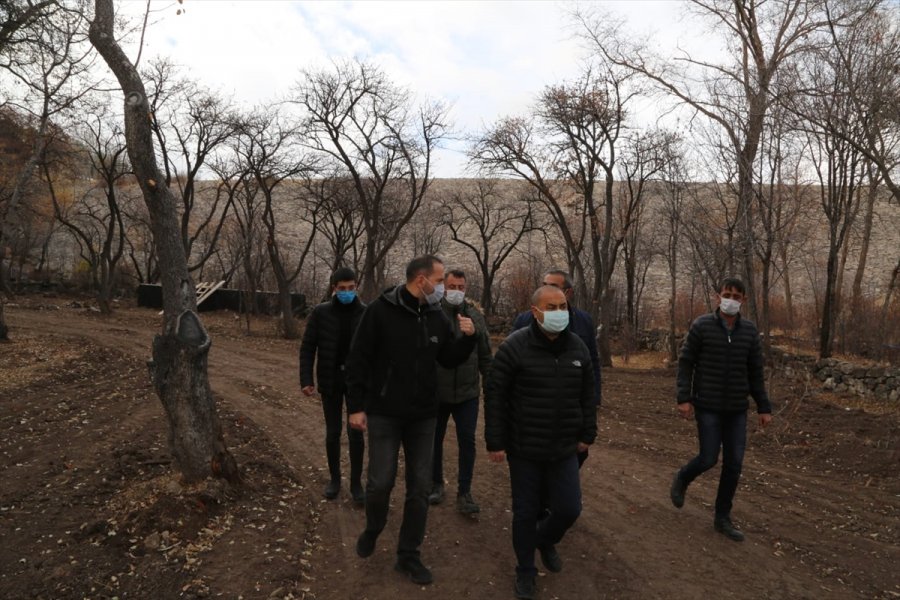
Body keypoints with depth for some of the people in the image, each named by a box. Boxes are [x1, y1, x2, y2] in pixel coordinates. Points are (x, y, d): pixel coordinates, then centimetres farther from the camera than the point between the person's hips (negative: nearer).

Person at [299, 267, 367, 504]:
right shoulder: (321, 312, -4)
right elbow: (307, 347, -1)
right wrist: (306, 379, -8)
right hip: (330, 380, 1)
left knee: (355, 431, 1)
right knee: (333, 432, 9)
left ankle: (356, 482, 17)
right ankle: (334, 478, 28)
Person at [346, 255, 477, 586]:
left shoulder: (437, 317, 3)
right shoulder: (380, 311, -12)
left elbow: (449, 359, 12)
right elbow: (358, 360, -9)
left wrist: (467, 338, -7)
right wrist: (356, 406, -10)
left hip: (424, 416, 4)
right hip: (384, 413, -4)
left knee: (419, 486, 7)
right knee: (381, 481, -2)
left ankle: (408, 555, 23)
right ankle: (372, 530, 32)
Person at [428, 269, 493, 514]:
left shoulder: (475, 315, 2)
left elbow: (485, 355, 7)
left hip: (467, 392, 1)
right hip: (436, 392, -1)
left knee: (467, 441, 2)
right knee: (435, 439, 14)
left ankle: (464, 493, 15)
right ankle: (436, 484, 34)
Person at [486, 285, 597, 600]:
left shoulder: (578, 347, 1)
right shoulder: (515, 346, -13)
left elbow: (587, 396, 11)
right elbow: (495, 396, -11)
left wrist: (587, 435, 11)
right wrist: (495, 442, -11)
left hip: (564, 449, 4)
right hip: (524, 449, -3)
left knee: (569, 509, 6)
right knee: (525, 512, 9)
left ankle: (545, 540, 40)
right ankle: (525, 570, 33)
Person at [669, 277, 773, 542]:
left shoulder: (749, 330, 4)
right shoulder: (702, 325, -7)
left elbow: (755, 372, 8)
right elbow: (685, 363, -5)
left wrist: (764, 407, 6)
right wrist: (684, 398, -12)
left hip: (737, 410, 4)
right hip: (708, 407, -4)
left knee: (734, 463, 5)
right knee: (708, 458, -4)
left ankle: (722, 517, 20)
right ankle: (682, 479, 29)